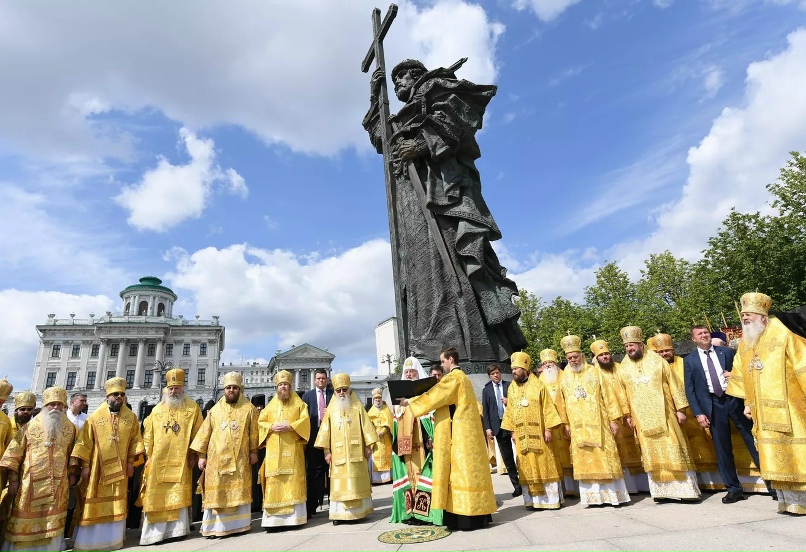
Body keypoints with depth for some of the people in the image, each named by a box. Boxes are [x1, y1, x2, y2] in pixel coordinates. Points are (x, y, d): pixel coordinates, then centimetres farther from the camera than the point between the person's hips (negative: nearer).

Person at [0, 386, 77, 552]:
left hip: (58, 485, 1)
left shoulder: (70, 428, 7)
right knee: (24, 523, 6)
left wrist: (72, 473, 7)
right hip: (31, 484, -1)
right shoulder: (30, 426, 1)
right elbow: (14, 453, 1)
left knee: (53, 524, 5)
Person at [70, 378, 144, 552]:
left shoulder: (131, 417, 3)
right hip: (97, 469, -1)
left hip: (120, 469, 2)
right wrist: (85, 465, -7)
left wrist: (131, 462, -1)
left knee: (117, 506, 8)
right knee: (93, 505, 4)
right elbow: (84, 443, -2)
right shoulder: (94, 418, -2)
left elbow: (135, 441, 5)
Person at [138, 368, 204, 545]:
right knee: (156, 496, 5)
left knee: (178, 496, 3)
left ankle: (176, 529, 13)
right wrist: (148, 456, 2)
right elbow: (148, 435, 8)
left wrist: (193, 454, -4)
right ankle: (153, 532, 14)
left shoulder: (192, 407, 0)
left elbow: (198, 433, 0)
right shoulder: (157, 409, 7)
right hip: (158, 460, 2)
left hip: (180, 460, -2)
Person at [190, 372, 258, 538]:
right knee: (216, 492, 3)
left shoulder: (249, 408, 2)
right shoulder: (215, 409, 8)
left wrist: (253, 451, -2)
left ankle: (239, 524, 14)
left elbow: (253, 432, 2)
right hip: (217, 458, 2)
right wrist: (202, 455, 3)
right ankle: (214, 526, 12)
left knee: (239, 491, 3)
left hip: (240, 459, -1)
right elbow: (205, 432, 8)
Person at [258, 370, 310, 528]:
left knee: (293, 480, -4)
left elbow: (305, 421, -3)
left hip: (292, 449, -2)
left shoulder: (299, 403, 8)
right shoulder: (271, 405, 16)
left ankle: (294, 516, 2)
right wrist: (272, 427, -9)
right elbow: (261, 422, 11)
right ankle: (273, 518, 4)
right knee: (274, 482, -1)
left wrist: (289, 427, -16)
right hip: (274, 450, 2)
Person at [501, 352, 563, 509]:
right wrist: (512, 431, 5)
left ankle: (551, 498, 14)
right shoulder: (512, 388, 8)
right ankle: (533, 499, 14)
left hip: (537, 433, -4)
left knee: (544, 464, 3)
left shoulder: (538, 385, -4)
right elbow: (509, 411, 10)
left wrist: (548, 429, -11)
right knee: (527, 466, 7)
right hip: (521, 435, 4)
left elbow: (547, 408, -5)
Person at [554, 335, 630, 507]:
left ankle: (613, 494, 12)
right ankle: (593, 496, 12)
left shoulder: (594, 372, 1)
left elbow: (608, 396, -1)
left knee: (605, 457, 1)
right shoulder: (565, 378, 7)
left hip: (598, 424, -2)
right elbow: (561, 403, 8)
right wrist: (565, 423, 2)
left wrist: (614, 419, -5)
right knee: (584, 461, 4)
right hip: (578, 427, 2)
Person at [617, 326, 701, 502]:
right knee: (652, 454, 6)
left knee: (674, 451, 2)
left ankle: (686, 489, 13)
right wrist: (627, 415, 4)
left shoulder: (657, 361, -2)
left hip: (664, 414, -2)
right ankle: (661, 491, 14)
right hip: (642, 418, 2)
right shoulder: (623, 369, 4)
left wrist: (680, 409, -5)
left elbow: (675, 385, -1)